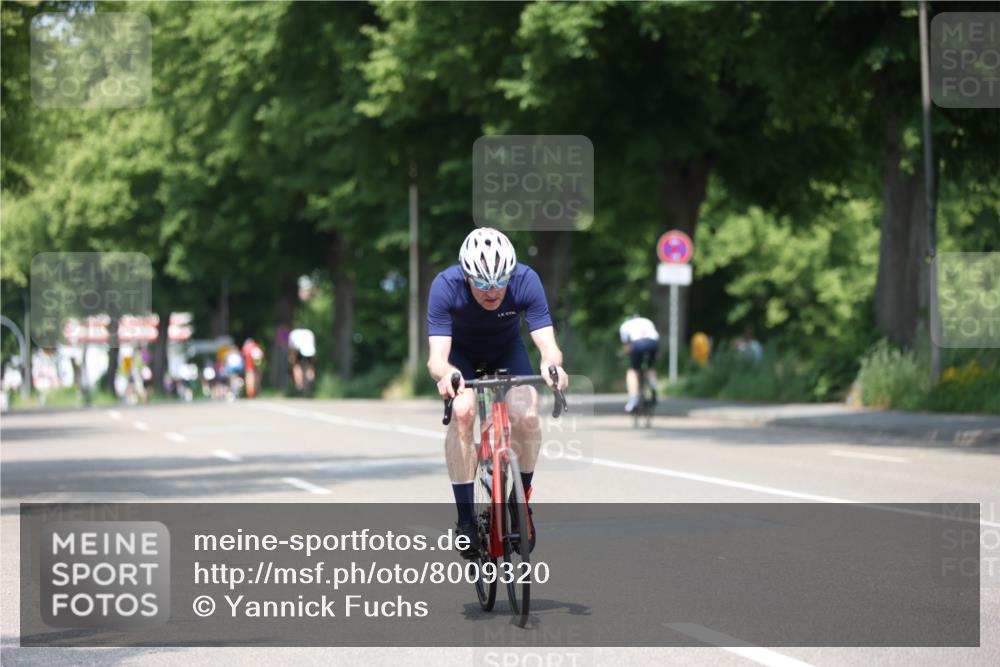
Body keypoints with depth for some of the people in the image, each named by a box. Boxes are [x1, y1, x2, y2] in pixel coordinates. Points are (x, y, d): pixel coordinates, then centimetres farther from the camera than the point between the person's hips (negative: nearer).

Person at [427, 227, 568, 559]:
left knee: (526, 416, -24)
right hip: (460, 353, -1)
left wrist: (551, 363, -58)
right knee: (462, 412, -30)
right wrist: (445, 373, -62)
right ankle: (465, 517, -19)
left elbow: (548, 346, -35)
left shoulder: (526, 281, -31)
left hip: (507, 350, 1)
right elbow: (436, 357, -39)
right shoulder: (446, 286, -34)